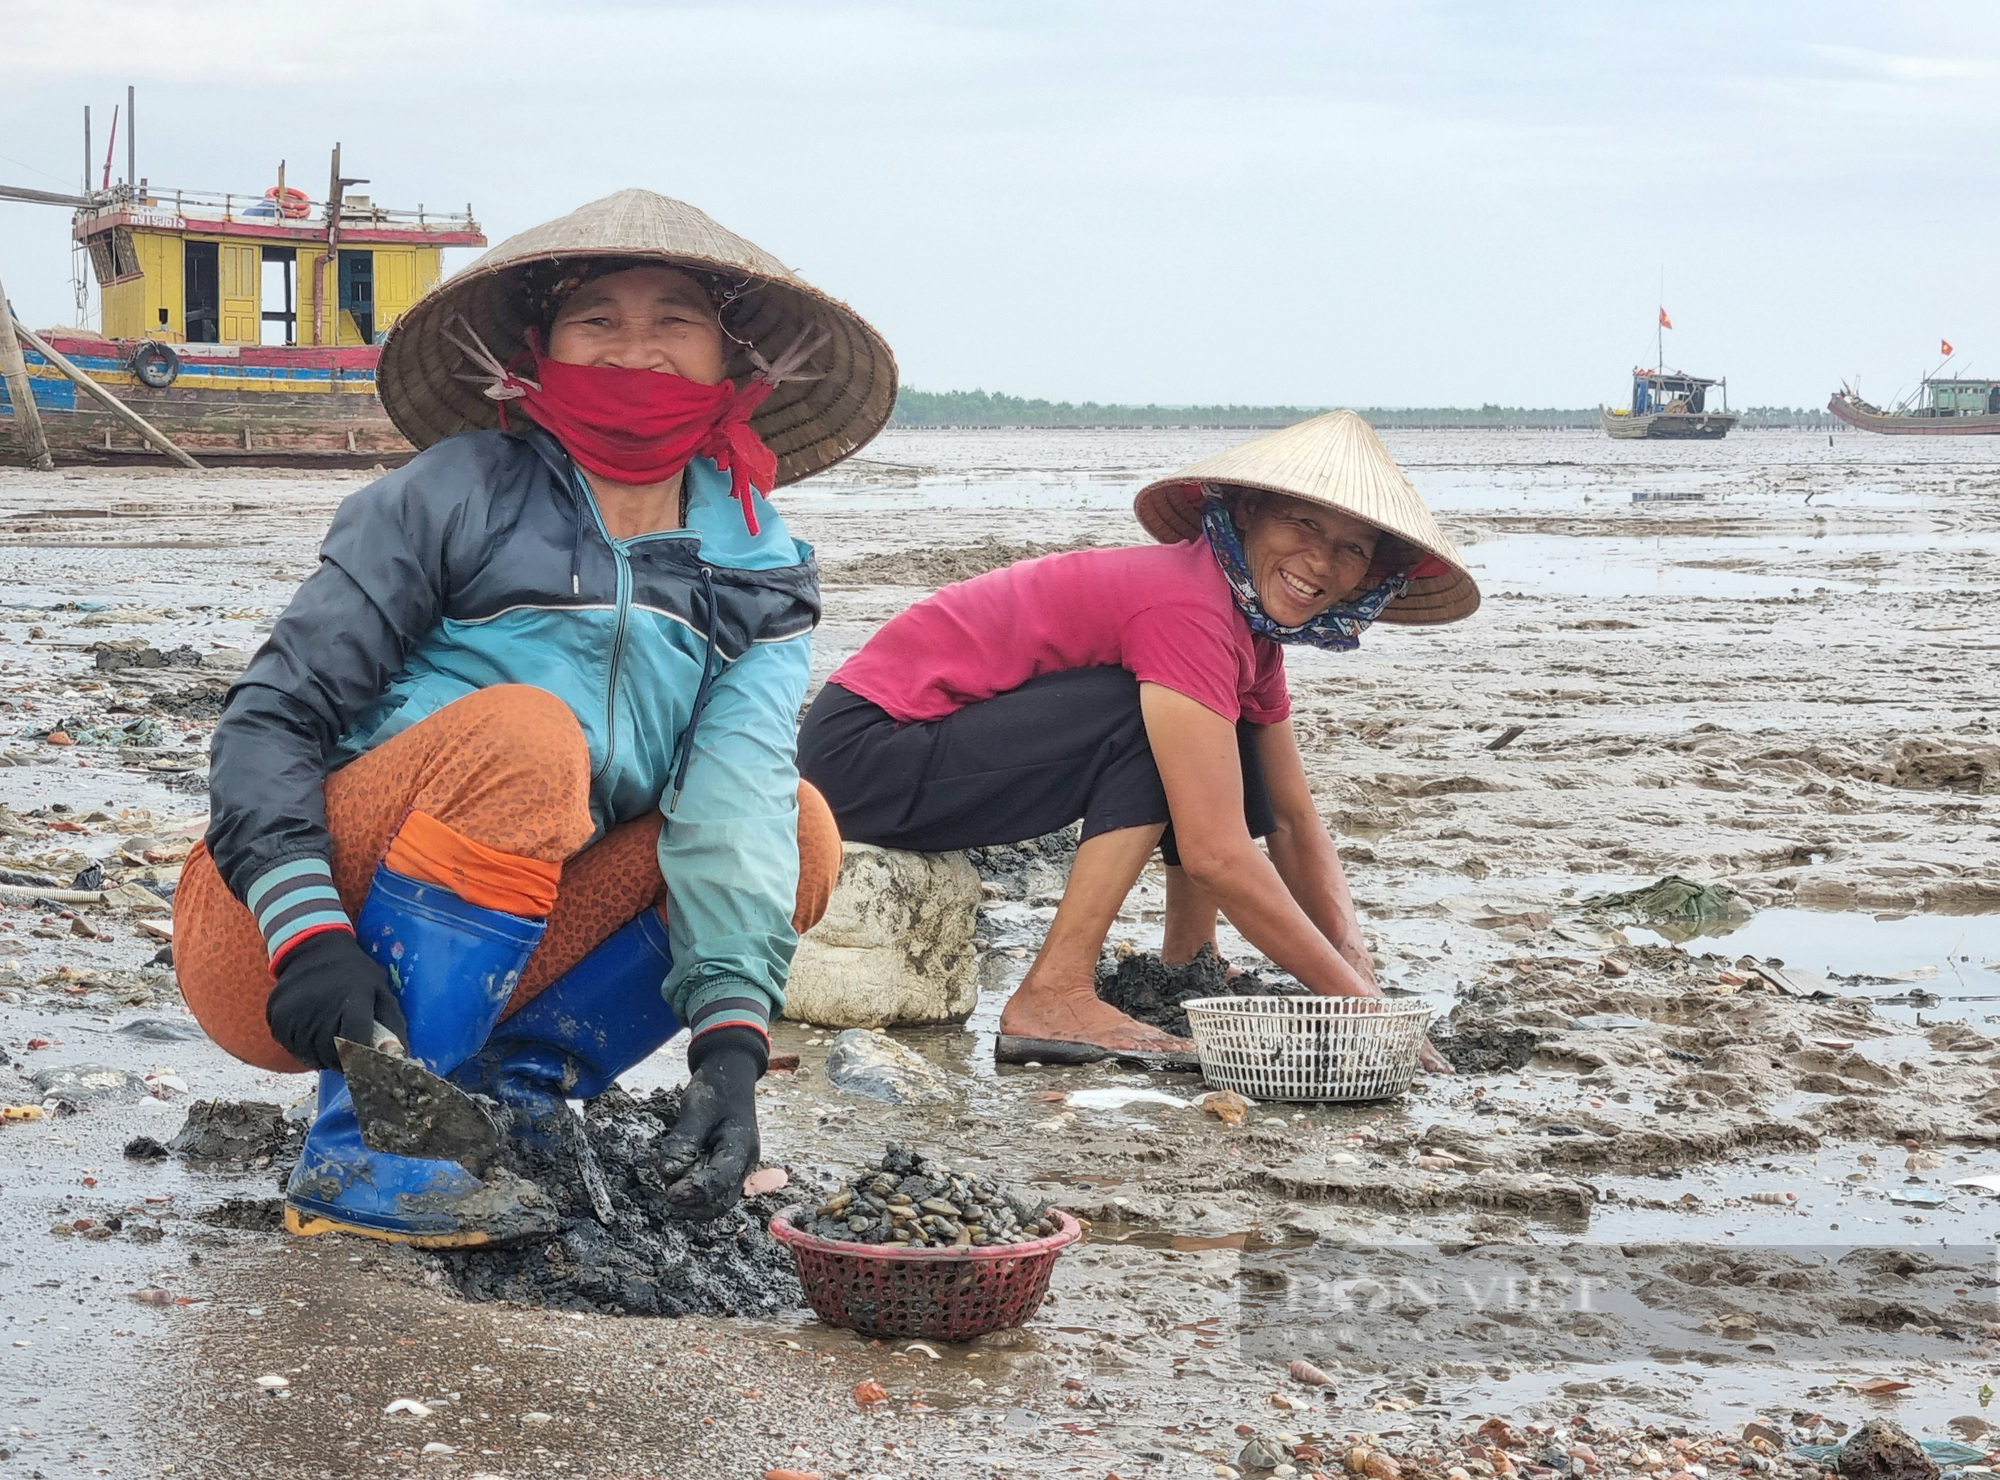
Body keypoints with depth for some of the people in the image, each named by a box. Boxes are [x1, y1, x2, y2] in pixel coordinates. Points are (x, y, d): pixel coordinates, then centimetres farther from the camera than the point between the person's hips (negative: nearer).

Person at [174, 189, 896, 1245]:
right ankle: (357, 1153, -27)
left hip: (479, 962, 5)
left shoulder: (760, 575, 4)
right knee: (521, 732, -30)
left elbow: (736, 804, -11)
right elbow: (272, 715, -13)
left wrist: (729, 1040, -24)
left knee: (802, 830, -8)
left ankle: (504, 1084, -5)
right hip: (266, 949, -5)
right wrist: (310, 936, -28)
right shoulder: (455, 495, -8)